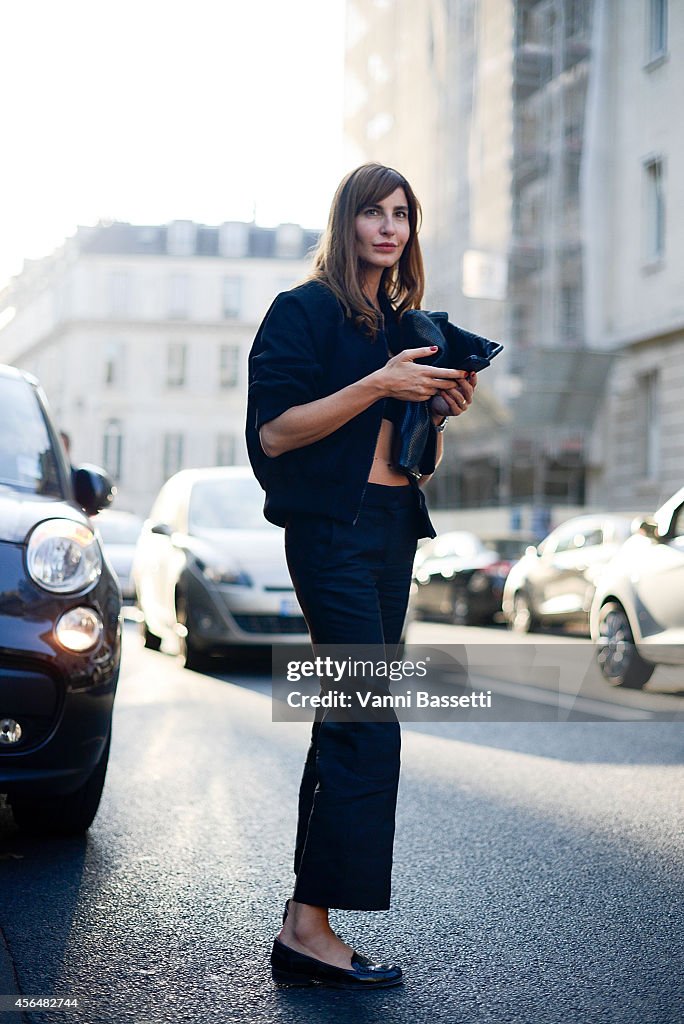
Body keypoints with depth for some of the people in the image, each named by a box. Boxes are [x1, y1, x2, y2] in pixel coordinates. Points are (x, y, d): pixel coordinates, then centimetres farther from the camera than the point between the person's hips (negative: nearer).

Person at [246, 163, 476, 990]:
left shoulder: (406, 327, 18)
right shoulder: (304, 311, -3)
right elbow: (274, 431, -13)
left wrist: (442, 407, 1)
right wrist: (377, 385, -17)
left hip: (394, 532, 8)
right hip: (332, 528, -8)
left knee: (345, 721, 6)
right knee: (371, 724, -15)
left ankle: (306, 924, 11)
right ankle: (309, 926, -9)